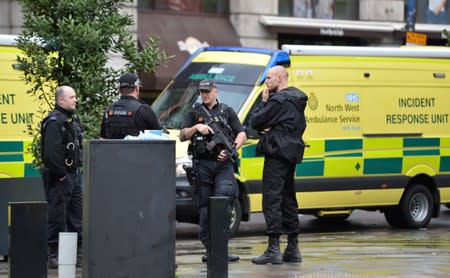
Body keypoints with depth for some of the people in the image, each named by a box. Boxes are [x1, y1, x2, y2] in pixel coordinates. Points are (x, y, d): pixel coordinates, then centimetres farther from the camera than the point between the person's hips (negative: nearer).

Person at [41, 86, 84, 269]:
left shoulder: (74, 119, 15)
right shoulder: (54, 121, -15)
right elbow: (51, 152, -23)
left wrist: (79, 168, 14)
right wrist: (61, 175, -19)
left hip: (74, 175, 9)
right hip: (59, 178, -9)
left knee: (77, 215, 11)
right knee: (57, 217, -5)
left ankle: (77, 253, 17)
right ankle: (54, 255, 0)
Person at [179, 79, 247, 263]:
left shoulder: (227, 112, 15)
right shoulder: (194, 114, 16)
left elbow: (242, 135, 8)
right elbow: (182, 136, 7)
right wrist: (196, 127, -12)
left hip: (223, 164, -1)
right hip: (203, 164, 2)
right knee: (205, 206, 1)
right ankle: (210, 249, 6)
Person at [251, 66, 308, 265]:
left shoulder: (278, 100, -15)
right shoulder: (297, 99, 16)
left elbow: (256, 122, -13)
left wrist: (263, 102, 2)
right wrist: (272, 128, 7)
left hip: (277, 153, -10)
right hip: (292, 153, 10)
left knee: (272, 199, -9)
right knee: (288, 199, 14)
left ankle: (273, 249, -13)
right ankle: (292, 249, 16)